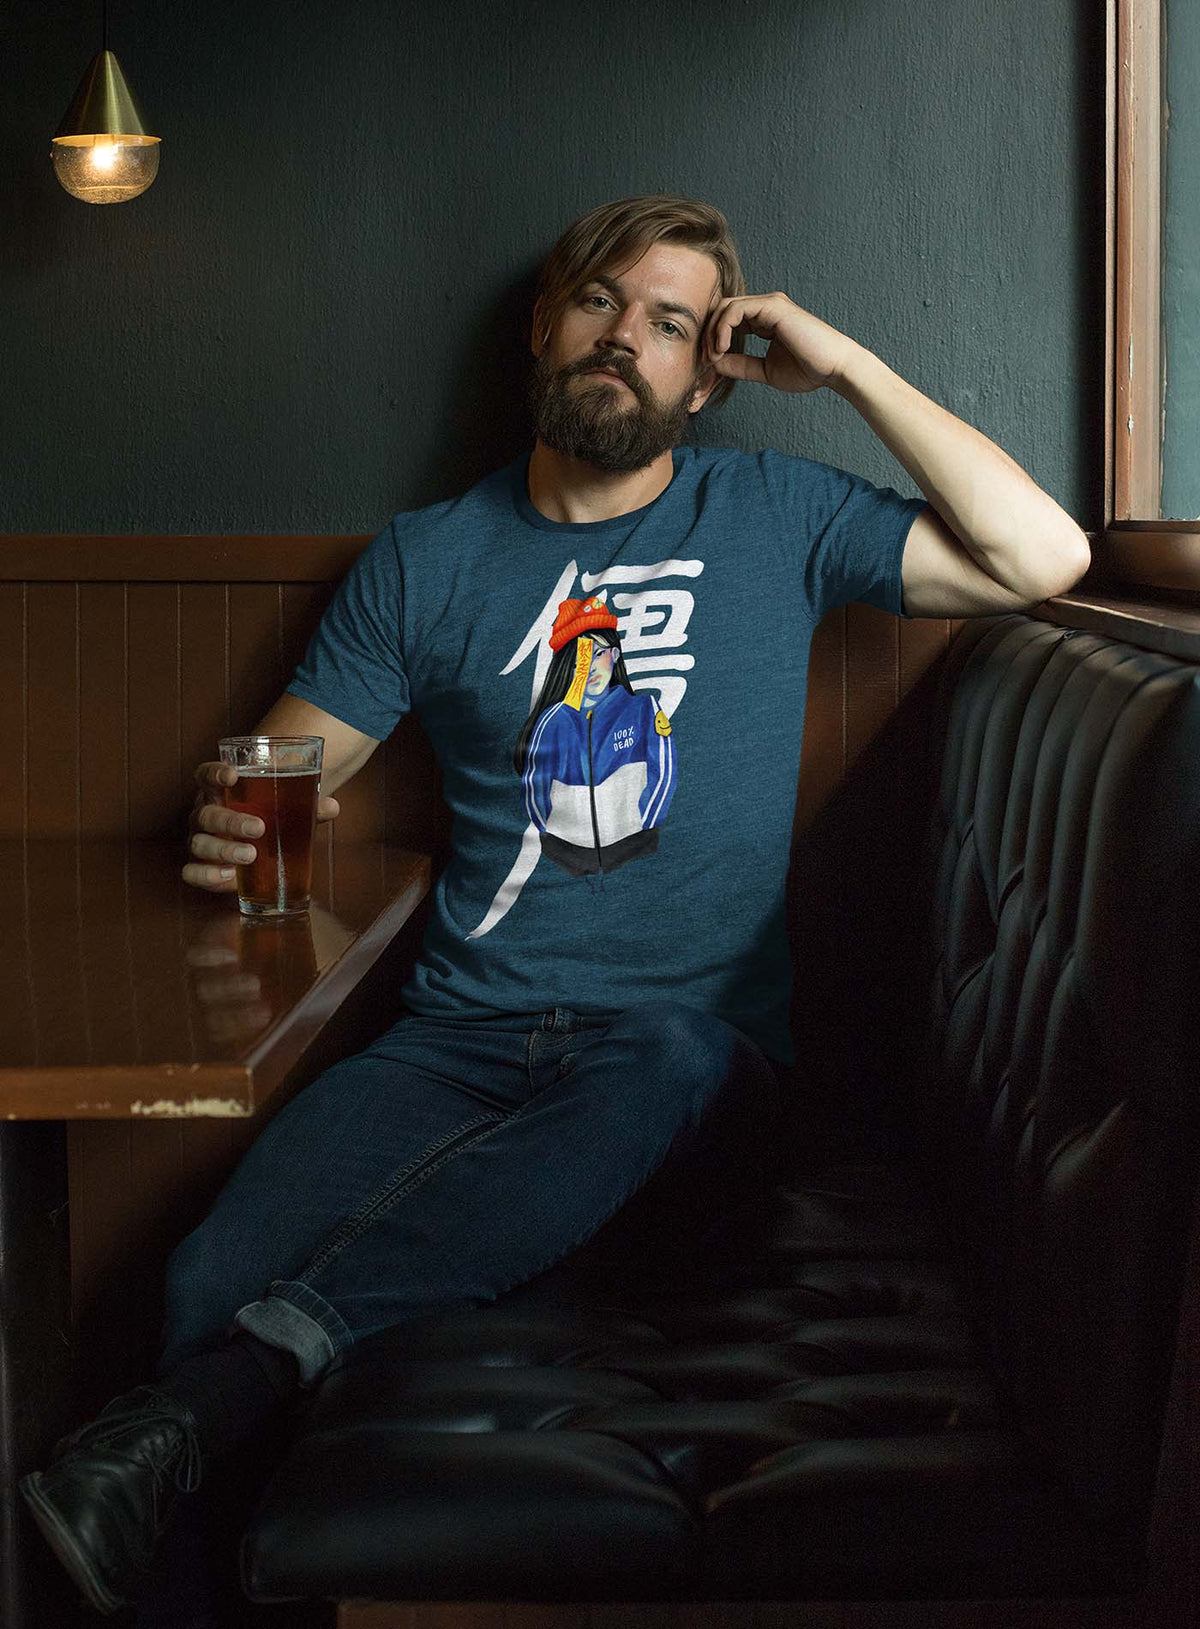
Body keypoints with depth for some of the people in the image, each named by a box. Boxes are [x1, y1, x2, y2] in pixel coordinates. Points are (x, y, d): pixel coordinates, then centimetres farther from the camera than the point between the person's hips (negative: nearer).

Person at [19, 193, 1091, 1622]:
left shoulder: (773, 518, 13)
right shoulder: (426, 561, 16)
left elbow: (1043, 560, 3)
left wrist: (846, 367, 2)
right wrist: (229, 824, -10)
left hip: (692, 1042, -1)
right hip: (463, 1032, 2)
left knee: (654, 1079, -41)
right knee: (212, 1276, -30)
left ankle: (219, 1391, -44)